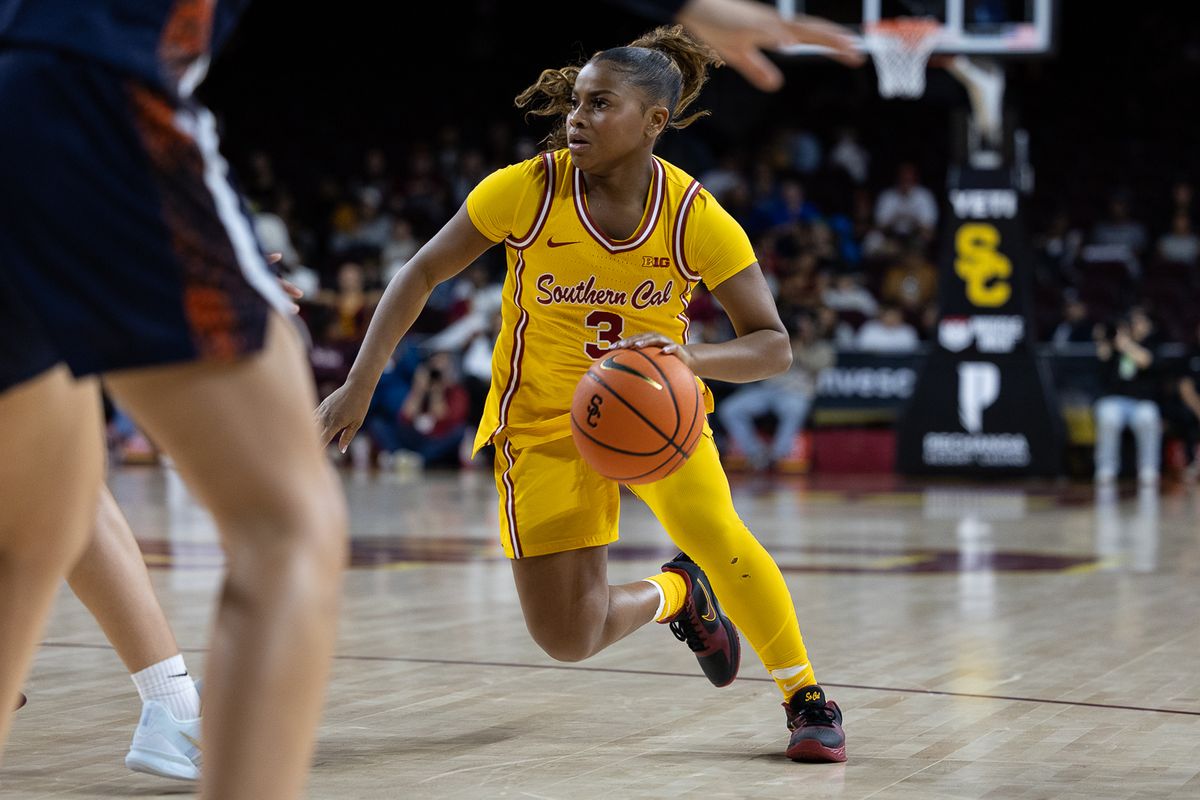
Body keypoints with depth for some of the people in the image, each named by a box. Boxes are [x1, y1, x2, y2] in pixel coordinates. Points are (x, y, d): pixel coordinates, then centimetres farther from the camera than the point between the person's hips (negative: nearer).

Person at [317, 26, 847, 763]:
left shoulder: (697, 218, -18)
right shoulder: (526, 189, -19)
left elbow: (773, 347, -16)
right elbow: (423, 272, -7)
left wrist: (691, 357, -36)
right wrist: (360, 385, -11)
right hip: (544, 418, 1)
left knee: (712, 529, -30)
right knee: (569, 639, -5)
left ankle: (807, 695, -8)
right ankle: (676, 593, 29)